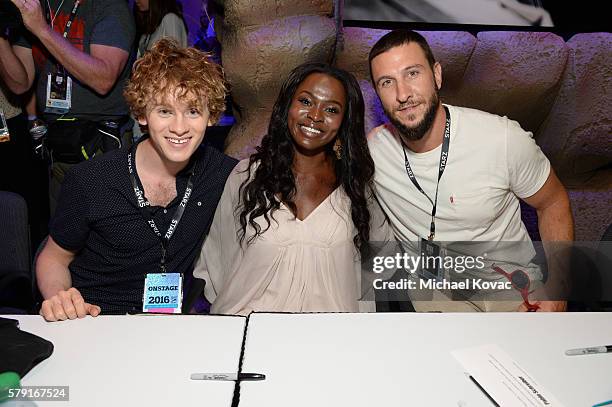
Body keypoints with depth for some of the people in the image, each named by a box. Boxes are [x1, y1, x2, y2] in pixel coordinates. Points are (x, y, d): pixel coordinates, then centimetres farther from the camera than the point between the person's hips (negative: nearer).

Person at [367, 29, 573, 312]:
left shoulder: (504, 139, -18)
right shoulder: (372, 148, -13)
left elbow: (553, 203, -2)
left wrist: (557, 288, -10)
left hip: (512, 289, 0)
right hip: (430, 294, 1)